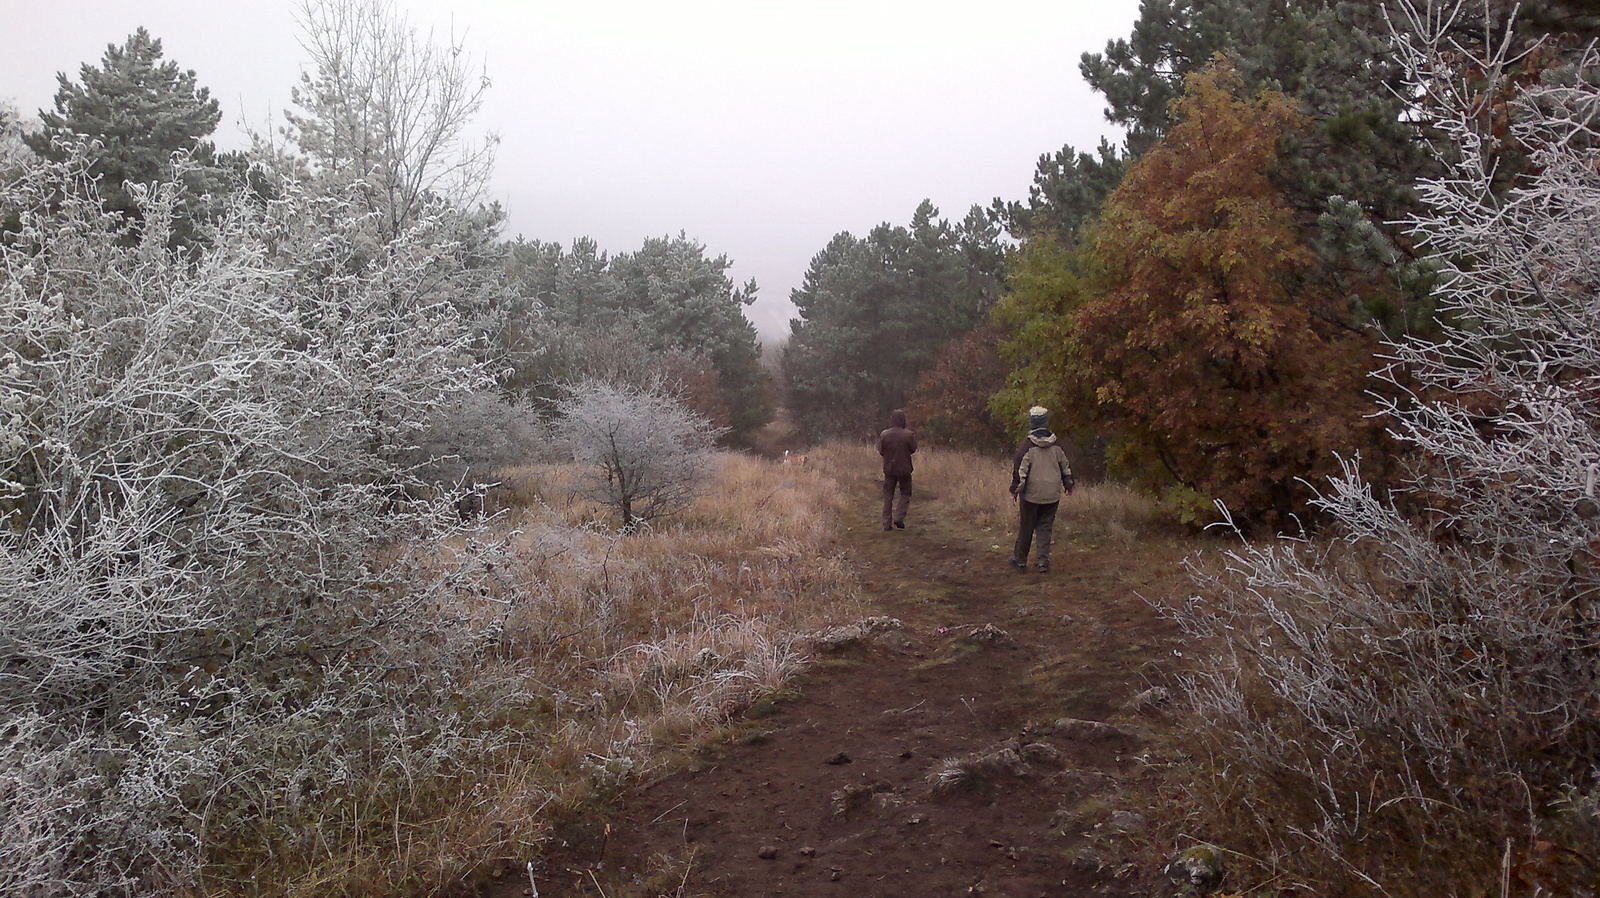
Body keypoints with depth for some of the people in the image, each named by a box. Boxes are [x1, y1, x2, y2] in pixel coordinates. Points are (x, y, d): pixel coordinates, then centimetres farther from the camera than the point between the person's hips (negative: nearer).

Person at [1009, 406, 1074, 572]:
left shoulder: (1027, 445, -11)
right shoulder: (1056, 446, 3)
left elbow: (1020, 470, -12)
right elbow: (1066, 467, 12)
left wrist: (1015, 489, -4)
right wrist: (1068, 485, 25)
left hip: (1031, 494, -3)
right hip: (1052, 495, 3)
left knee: (1025, 528, 8)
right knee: (1045, 528, 9)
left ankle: (1020, 560, 19)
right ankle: (1044, 560, 0)